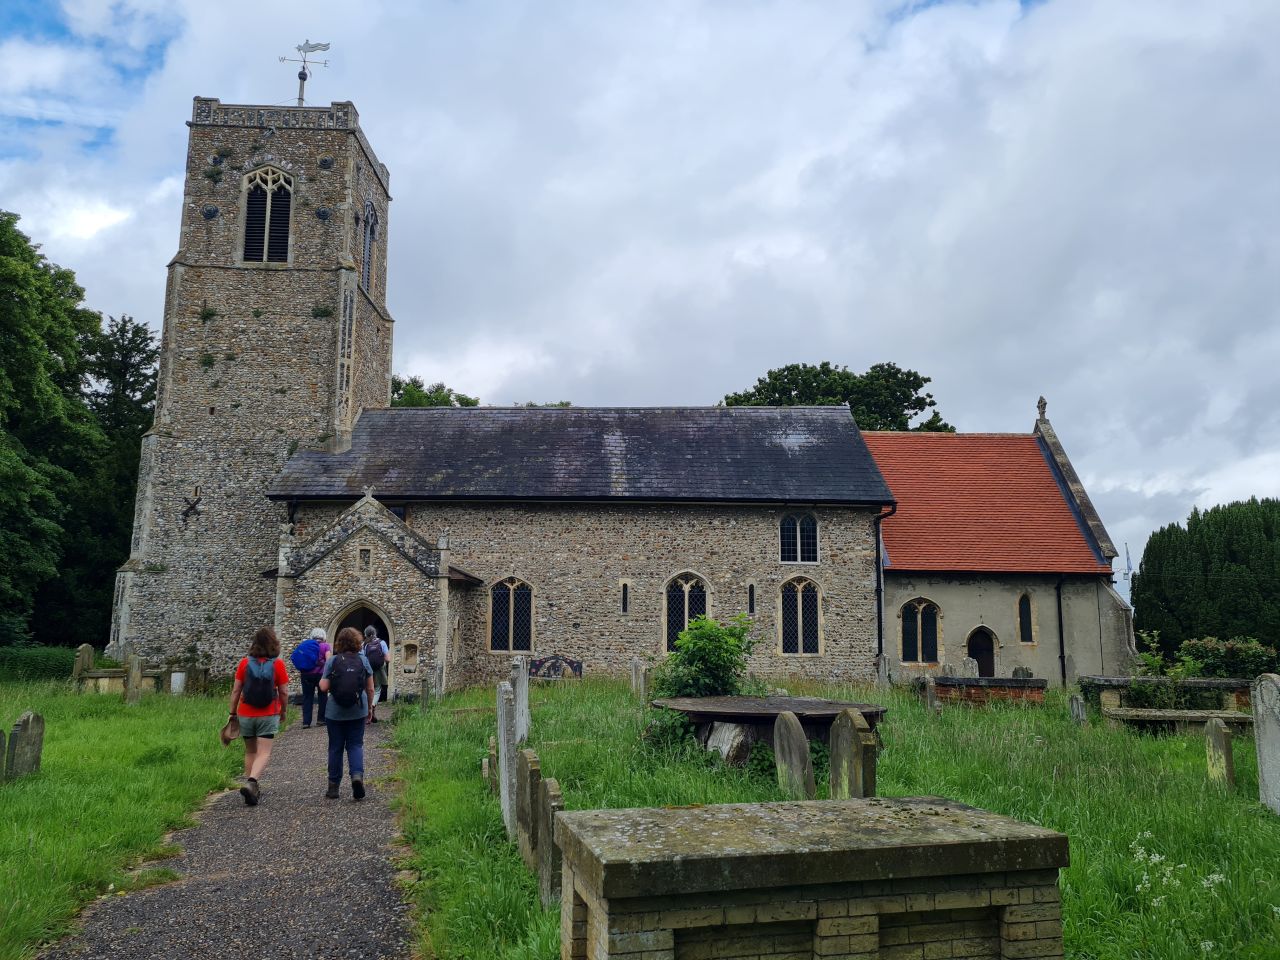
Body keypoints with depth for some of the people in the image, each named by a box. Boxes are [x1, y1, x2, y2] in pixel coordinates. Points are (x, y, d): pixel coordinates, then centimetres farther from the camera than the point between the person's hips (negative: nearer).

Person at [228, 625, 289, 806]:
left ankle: (252, 789, 22)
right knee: (264, 753, -2)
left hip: (246, 715, 3)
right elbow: (284, 692, -3)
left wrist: (232, 712, 10)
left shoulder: (245, 663, -2)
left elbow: (236, 690, 0)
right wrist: (283, 711, 12)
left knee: (250, 752, 17)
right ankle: (250, 783, -23)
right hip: (268, 715, -3)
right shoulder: (278, 664, -7)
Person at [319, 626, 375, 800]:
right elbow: (370, 688, 1)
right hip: (357, 712, 1)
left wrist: (321, 681, 12)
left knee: (335, 747, 10)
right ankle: (357, 774, -15)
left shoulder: (332, 661, -6)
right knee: (355, 745, 8)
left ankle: (333, 786, 15)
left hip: (335, 712, -1)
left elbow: (324, 687, -10)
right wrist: (370, 707, 15)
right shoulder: (363, 660, -2)